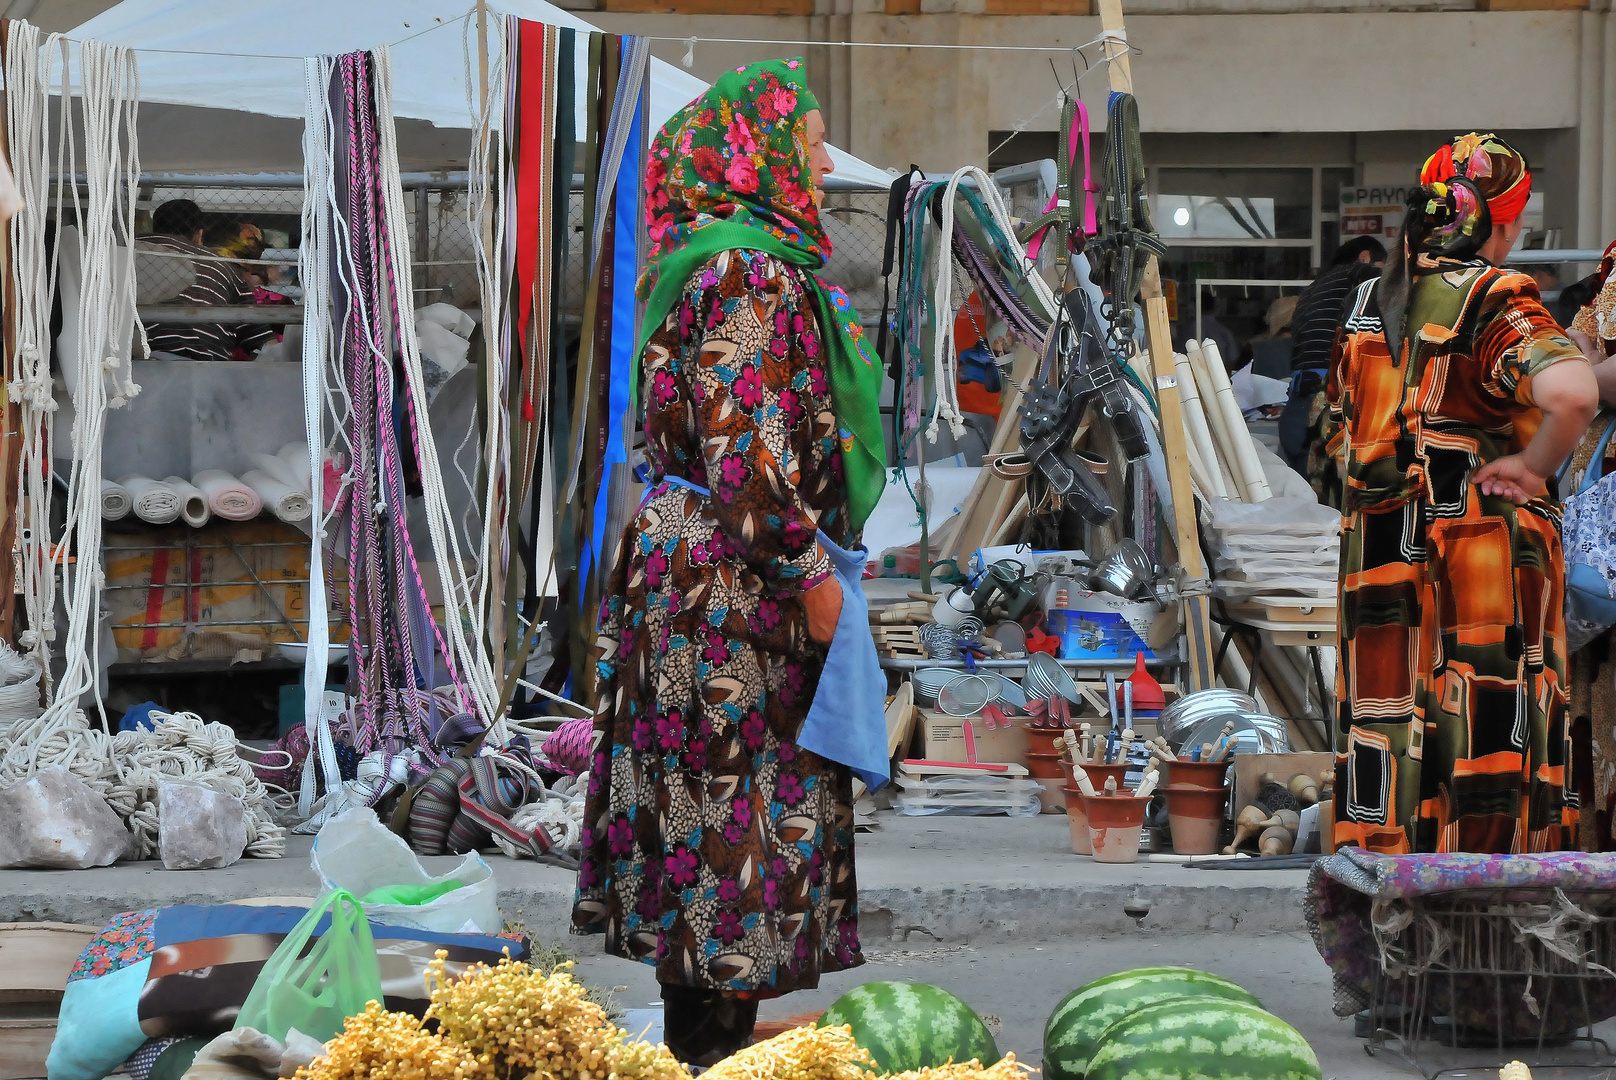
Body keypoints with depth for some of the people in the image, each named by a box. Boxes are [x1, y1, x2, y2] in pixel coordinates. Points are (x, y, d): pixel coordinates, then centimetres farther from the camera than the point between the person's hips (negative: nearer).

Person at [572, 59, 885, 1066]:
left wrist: (808, 560, 21)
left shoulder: (719, 260, 15)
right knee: (736, 806, -5)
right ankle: (713, 1048, -1)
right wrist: (810, 571, -16)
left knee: (703, 819, 13)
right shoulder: (753, 274, -17)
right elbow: (745, 451, -23)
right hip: (733, 585, -10)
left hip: (686, 563, 10)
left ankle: (706, 1040, 19)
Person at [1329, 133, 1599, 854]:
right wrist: (1533, 468, -17)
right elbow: (1573, 393, -31)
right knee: (1489, 725, 3)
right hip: (1485, 545, -6)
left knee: (1384, 720, 12)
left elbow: (1344, 409, 21)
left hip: (1377, 545, 6)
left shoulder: (1367, 303, 8)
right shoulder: (1496, 303, -14)